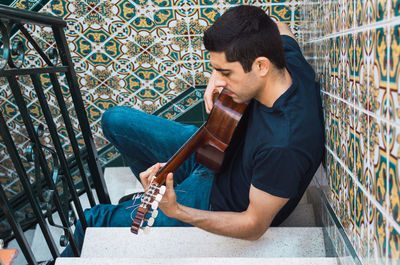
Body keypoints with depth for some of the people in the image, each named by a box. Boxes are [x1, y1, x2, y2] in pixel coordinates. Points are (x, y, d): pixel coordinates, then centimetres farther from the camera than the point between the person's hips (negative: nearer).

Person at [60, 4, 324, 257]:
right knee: (115, 120, 7)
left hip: (221, 206, -7)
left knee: (93, 221, -2)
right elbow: (277, 28, 7)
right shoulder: (288, 57, -18)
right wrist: (221, 68, -9)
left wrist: (175, 211, -39)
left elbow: (255, 226, -27)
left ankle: (70, 255, 37)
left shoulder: (284, 145, -40)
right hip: (212, 151, 8)